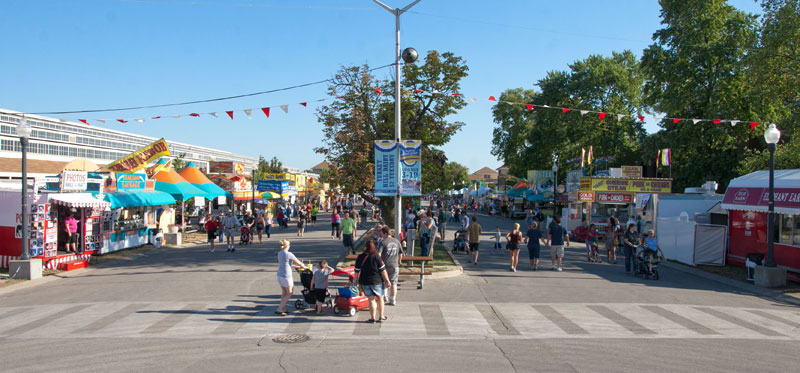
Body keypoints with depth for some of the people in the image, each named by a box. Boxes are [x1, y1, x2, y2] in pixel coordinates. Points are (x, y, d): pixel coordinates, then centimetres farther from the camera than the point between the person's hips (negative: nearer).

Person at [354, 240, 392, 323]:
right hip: (376, 281, -1)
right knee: (380, 298, 14)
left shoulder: (360, 257, -4)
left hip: (365, 282, 2)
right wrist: (387, 281, -4)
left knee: (371, 299, 8)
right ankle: (381, 316, 22)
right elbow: (383, 270, -10)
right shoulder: (376, 257, -10)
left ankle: (373, 318, 8)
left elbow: (357, 271, 2)